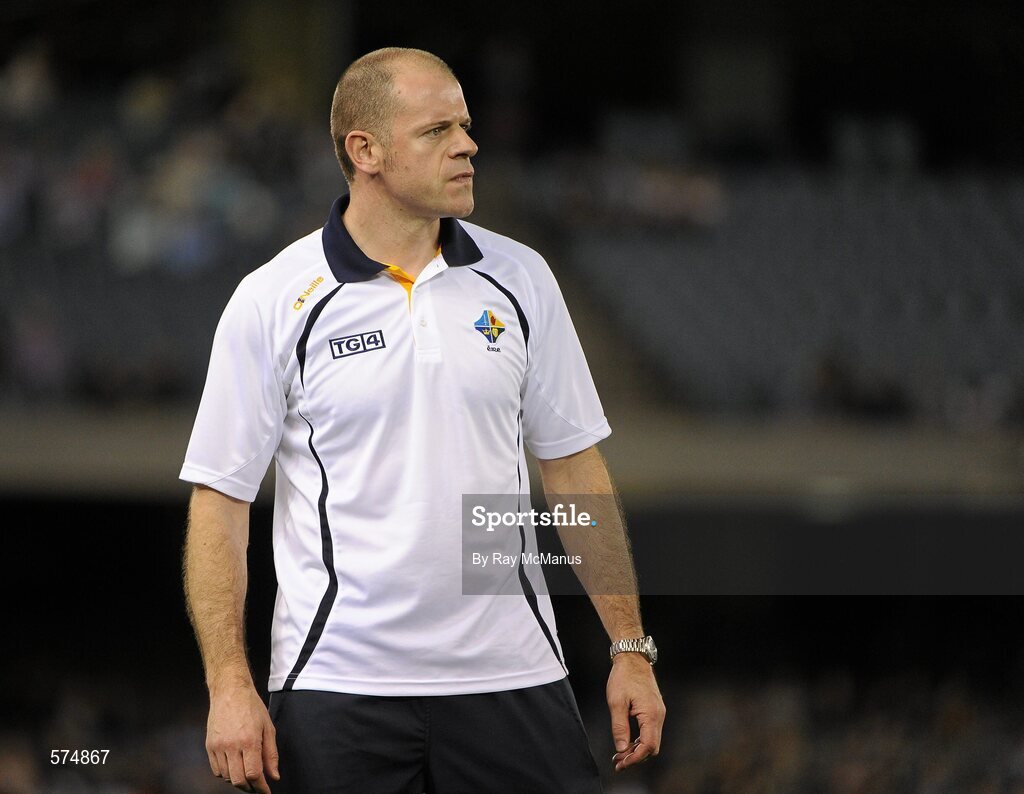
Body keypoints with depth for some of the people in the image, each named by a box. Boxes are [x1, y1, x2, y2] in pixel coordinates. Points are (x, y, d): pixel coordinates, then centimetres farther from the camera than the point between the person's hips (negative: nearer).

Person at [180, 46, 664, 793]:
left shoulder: (519, 279, 6)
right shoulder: (273, 302, -4)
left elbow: (575, 466, 11)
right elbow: (220, 498, -3)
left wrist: (630, 648, 6)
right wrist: (229, 685, -11)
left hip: (512, 676, 3)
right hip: (337, 688, -2)